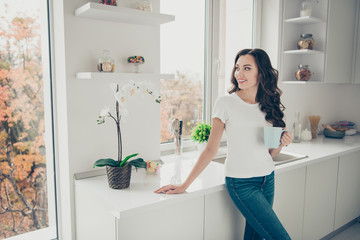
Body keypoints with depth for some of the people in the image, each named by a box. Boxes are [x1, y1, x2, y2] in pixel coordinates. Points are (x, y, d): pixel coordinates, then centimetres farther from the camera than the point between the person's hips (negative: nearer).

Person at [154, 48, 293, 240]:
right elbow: (211, 150, -8)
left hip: (268, 180, 5)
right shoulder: (225, 103, -8)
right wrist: (184, 185, -10)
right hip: (241, 182, -5)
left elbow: (269, 153, 13)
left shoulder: (270, 106, 6)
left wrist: (281, 143, -9)